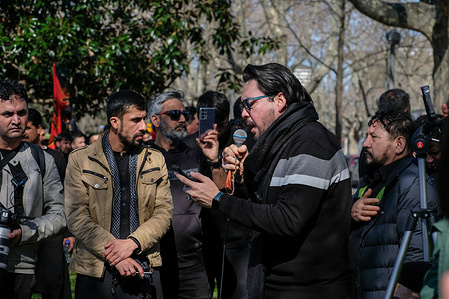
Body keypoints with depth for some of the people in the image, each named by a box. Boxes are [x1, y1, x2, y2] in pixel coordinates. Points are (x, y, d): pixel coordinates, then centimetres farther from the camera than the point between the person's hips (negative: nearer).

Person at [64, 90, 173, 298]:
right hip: (96, 271, -2)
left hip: (143, 270, 2)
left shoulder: (155, 160, 10)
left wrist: (133, 242, -14)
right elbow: (76, 218, -7)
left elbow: (164, 211, 3)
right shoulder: (80, 160, 1)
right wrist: (114, 256, -16)